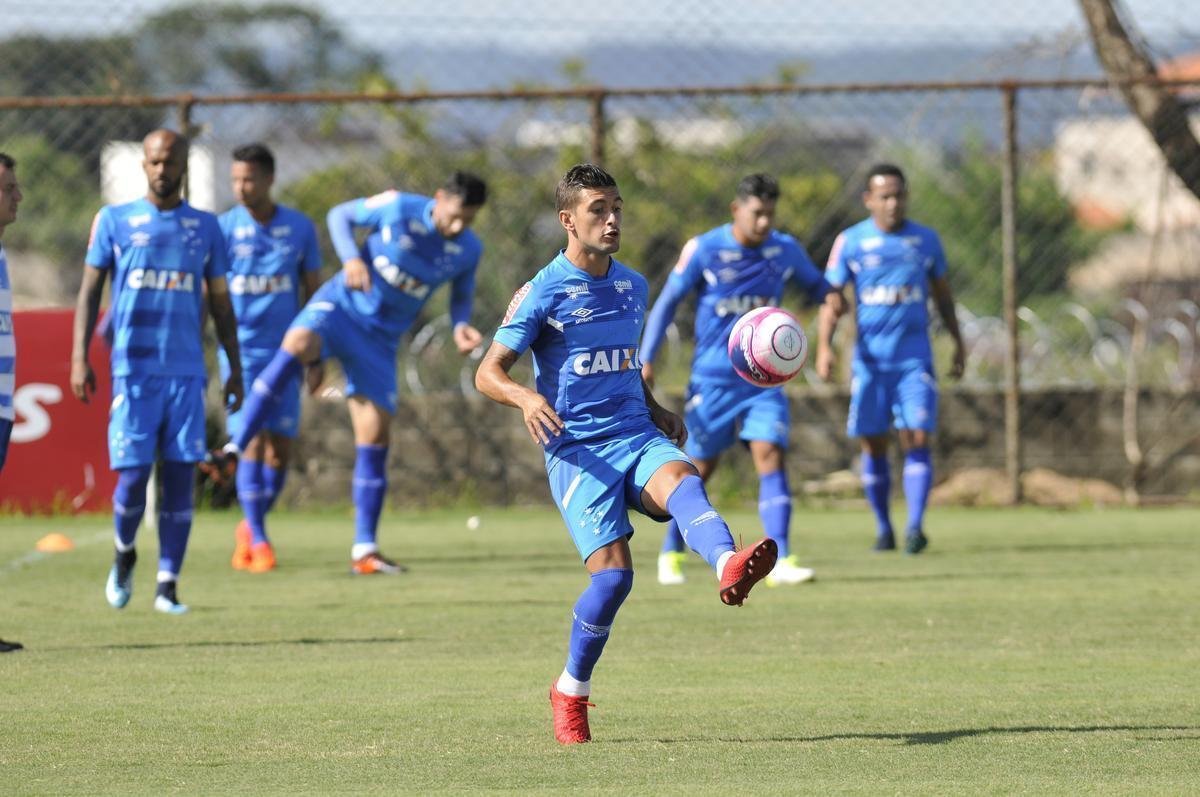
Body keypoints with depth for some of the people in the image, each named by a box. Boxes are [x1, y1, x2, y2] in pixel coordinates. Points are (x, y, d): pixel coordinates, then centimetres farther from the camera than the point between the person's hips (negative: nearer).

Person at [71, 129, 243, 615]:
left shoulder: (205, 228, 11)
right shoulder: (114, 221, 6)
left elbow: (220, 303, 16)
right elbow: (90, 290, 4)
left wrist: (235, 368, 12)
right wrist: (80, 357, -6)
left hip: (187, 373, 2)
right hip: (132, 369, -2)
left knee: (179, 478, -3)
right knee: (132, 476, -6)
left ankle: (168, 586, 2)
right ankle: (124, 554, 22)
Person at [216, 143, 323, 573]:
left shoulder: (300, 228, 3)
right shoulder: (224, 228, -2)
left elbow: (313, 292, 9)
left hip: (284, 354, 2)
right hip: (240, 351, -2)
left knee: (280, 452, 2)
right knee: (253, 444, -9)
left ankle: (251, 526, 23)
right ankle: (258, 540, -3)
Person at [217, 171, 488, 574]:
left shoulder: (469, 250, -3)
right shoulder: (397, 208, -13)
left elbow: (461, 296, 14)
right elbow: (340, 215, 0)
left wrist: (460, 326, -9)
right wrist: (352, 258, -18)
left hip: (381, 339, 3)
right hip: (343, 303, -3)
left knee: (375, 435, -1)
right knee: (298, 343, -37)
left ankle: (364, 548, 7)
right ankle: (234, 450, -36)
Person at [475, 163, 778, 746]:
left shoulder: (633, 287, 15)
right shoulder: (542, 293, -2)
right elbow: (488, 373, -5)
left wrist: (655, 410, 14)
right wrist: (525, 397, -27)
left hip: (636, 436, 4)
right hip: (577, 451, -4)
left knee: (681, 478, -32)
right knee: (612, 574, -16)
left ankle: (728, 565, -64)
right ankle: (571, 693, 8)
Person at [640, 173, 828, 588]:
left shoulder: (786, 251, 1)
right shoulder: (703, 250, -9)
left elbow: (815, 284, 16)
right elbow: (667, 302, -2)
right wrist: (646, 361, -8)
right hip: (712, 379, -2)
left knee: (771, 457, -14)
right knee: (700, 467, 5)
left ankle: (781, 561, -19)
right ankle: (670, 555, 25)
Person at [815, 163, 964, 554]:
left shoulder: (926, 240, 5)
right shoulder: (851, 242, 0)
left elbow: (943, 296, 17)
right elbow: (832, 299, 0)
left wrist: (958, 345, 17)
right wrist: (824, 346, -14)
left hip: (915, 359, 0)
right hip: (870, 358, 0)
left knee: (917, 439, -12)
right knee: (874, 445, 3)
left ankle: (915, 525, -16)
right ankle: (883, 528, 16)